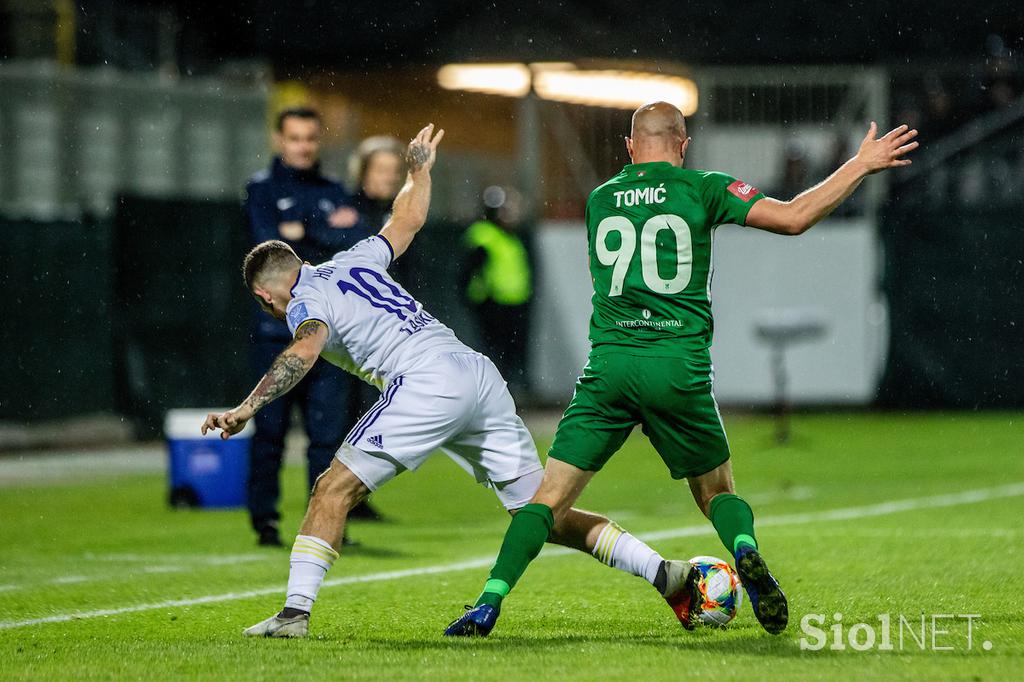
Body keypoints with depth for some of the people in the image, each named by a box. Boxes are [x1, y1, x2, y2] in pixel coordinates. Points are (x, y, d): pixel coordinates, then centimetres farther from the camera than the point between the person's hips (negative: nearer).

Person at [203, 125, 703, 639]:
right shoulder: (354, 260, 27)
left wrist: (247, 408, -23)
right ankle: (668, 575, 1)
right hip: (481, 374, 8)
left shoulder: (306, 301, 6)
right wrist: (420, 168, 61)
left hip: (427, 380, -8)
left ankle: (296, 611, -10)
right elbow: (408, 219, 43)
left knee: (335, 488, -1)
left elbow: (304, 352, -16)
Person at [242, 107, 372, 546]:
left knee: (328, 429, 0)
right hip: (277, 327, -3)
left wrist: (304, 231, -7)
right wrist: (328, 232, -4)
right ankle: (264, 518, 5)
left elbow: (358, 243, 2)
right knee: (271, 427, -2)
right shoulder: (261, 190, 6)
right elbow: (268, 244, -10)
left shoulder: (333, 193, 16)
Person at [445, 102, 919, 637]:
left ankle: (489, 603, -10)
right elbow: (793, 217, -2)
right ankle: (746, 554, -15)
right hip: (680, 368, -1)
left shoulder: (598, 200, 14)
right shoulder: (702, 189, 4)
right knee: (718, 492, 16)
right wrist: (861, 165, 6)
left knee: (550, 497, 3)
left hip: (609, 367, 1)